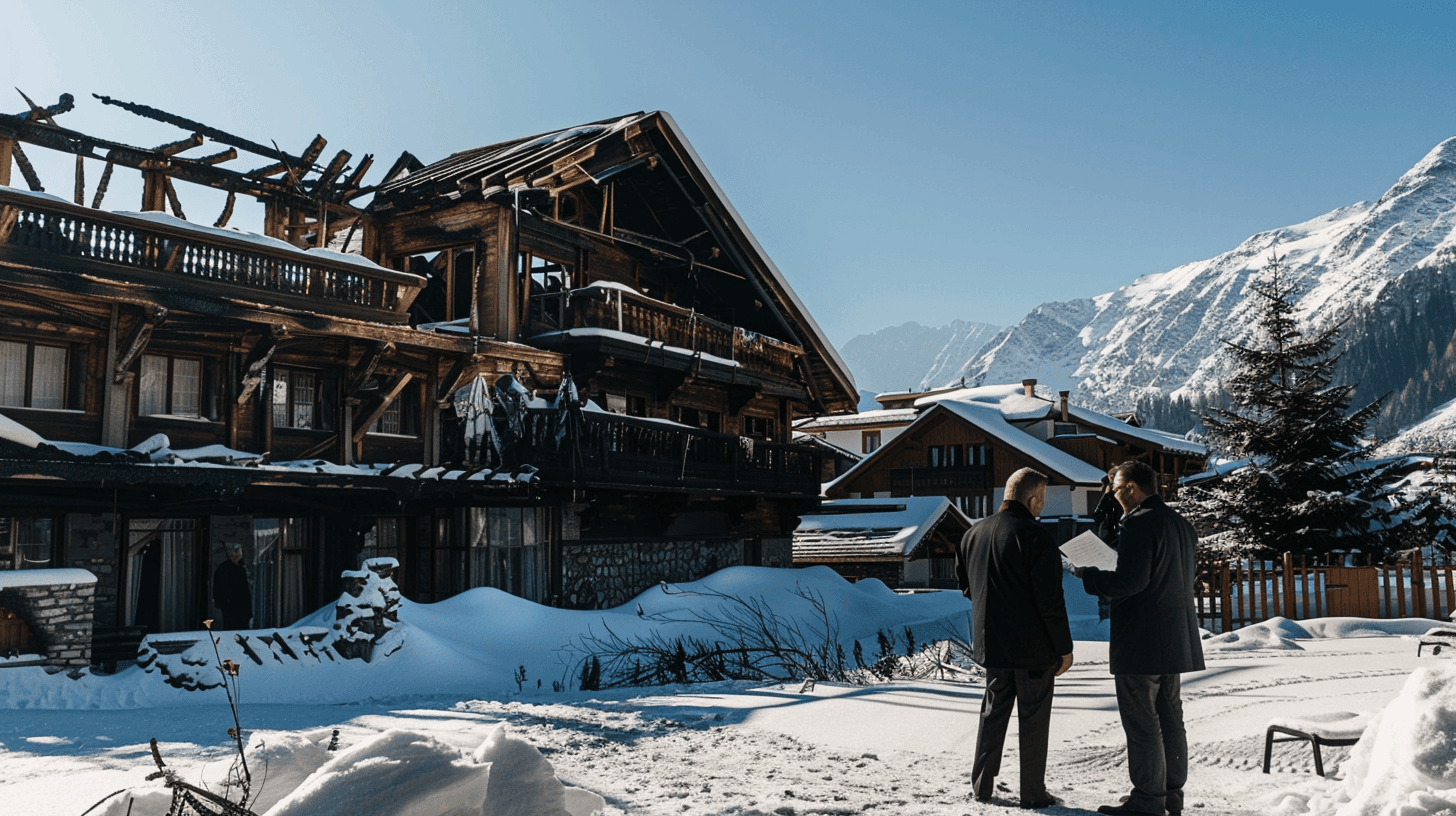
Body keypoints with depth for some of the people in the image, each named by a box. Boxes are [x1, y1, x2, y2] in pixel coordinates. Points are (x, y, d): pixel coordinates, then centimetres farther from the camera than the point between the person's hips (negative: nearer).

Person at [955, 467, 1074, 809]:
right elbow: (1050, 599, -18)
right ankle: (1033, 793, 13)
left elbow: (965, 586, 17)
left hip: (991, 643, 6)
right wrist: (1064, 647, -10)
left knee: (993, 713, 17)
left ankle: (982, 786, 23)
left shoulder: (973, 534, 5)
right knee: (1033, 719, 5)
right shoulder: (1034, 535, -17)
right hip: (1034, 646, -6)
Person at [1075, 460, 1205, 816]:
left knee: (1141, 722, -2)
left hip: (1141, 640, -10)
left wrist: (1086, 575, -9)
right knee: (1170, 717, 16)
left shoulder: (1139, 522, -17)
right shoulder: (1181, 523, 13)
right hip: (1176, 639, 10)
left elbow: (1130, 580, -23)